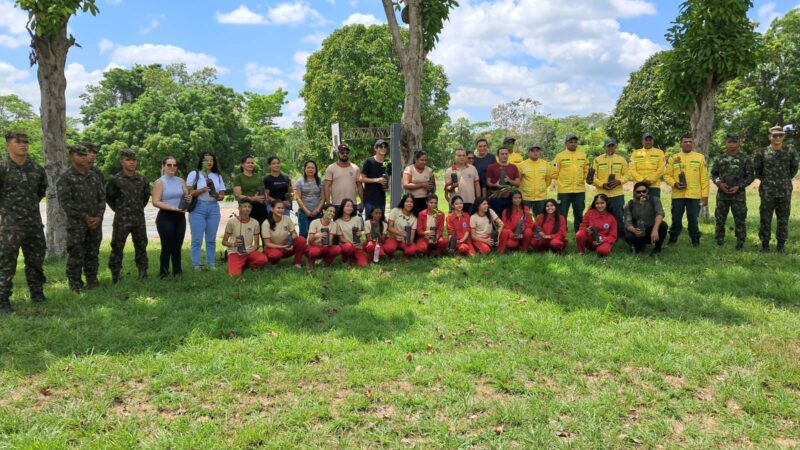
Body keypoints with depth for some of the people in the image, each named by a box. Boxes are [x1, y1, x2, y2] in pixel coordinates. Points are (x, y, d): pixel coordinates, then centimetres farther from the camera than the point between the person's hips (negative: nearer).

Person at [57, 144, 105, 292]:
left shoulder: (94, 176, 11)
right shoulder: (66, 178, -5)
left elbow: (102, 197, 10)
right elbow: (65, 202, -10)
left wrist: (99, 216, -4)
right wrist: (85, 217, -13)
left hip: (96, 221, 5)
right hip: (76, 223, -5)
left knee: (93, 253, 9)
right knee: (76, 254, -2)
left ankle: (92, 280, 18)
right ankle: (75, 283, 6)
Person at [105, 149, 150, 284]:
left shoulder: (142, 180, 4)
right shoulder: (115, 180, -7)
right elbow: (109, 197, 3)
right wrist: (118, 209, 3)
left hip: (139, 219, 4)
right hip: (122, 220, -4)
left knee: (141, 247, 10)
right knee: (117, 248, 0)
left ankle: (143, 273, 20)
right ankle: (115, 275, 9)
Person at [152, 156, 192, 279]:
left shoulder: (181, 181, 10)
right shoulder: (159, 182, -5)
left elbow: (187, 197, 16)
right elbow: (156, 202, -13)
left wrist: (189, 199, -9)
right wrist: (173, 208, -22)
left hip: (180, 217, 5)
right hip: (165, 217, -5)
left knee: (177, 246, 9)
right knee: (167, 246, -3)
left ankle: (177, 272, 16)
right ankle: (163, 273, 8)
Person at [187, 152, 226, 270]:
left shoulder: (218, 176, 15)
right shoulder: (194, 174, 3)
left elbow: (222, 194, 13)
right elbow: (189, 193, -5)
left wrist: (218, 196, -10)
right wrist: (203, 189, -17)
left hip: (213, 208, 4)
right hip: (198, 208, -4)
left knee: (211, 239, 6)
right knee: (197, 238, -4)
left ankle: (211, 263, 14)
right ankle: (197, 265, 1)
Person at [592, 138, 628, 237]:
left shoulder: (621, 160, 8)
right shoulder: (597, 160, 3)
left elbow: (626, 175, 8)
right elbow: (593, 176, 0)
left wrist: (619, 181, -12)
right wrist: (602, 184, -15)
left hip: (617, 194, 1)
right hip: (602, 194, 0)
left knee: (618, 216, 1)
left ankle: (620, 236, 12)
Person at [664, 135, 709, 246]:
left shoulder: (700, 157, 7)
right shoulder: (673, 158, 8)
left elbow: (704, 178, 5)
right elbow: (667, 175, 7)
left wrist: (705, 195, 0)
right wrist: (674, 183, -13)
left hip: (694, 195, 0)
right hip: (678, 195, 1)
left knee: (693, 219, 3)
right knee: (676, 218, 7)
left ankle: (695, 240, 14)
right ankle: (673, 239, 18)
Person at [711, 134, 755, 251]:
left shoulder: (745, 159, -1)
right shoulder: (719, 159, 5)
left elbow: (751, 176, 0)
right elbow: (713, 174, 11)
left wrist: (739, 186, -12)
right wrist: (719, 183, -8)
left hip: (738, 195, -2)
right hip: (722, 194, 2)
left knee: (740, 220, 2)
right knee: (720, 219, 8)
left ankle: (740, 245, 10)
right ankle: (719, 243, 19)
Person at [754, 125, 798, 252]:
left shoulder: (790, 153, 2)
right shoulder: (762, 153, -3)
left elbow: (794, 168, 17)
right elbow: (756, 170, 9)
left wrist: (786, 180, 11)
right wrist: (765, 180, 7)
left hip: (785, 192, 2)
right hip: (767, 192, -1)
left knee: (783, 219, 6)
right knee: (765, 219, 3)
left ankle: (781, 244, 16)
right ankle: (765, 243, 13)